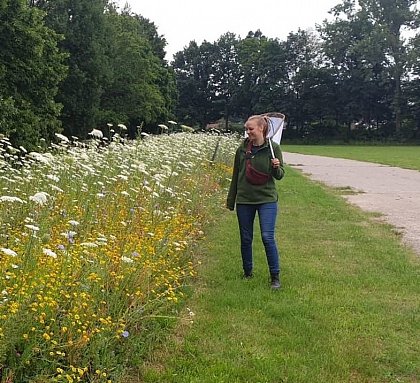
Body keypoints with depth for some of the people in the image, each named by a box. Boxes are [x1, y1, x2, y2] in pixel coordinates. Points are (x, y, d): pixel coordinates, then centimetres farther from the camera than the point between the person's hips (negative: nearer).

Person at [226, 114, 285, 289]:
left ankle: (275, 276, 2)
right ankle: (247, 273, 25)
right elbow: (235, 176, 11)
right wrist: (230, 201, 14)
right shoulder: (242, 149, 3)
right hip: (244, 200, 3)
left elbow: (279, 176, 1)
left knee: (268, 237, -10)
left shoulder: (273, 148, -4)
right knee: (246, 239, 9)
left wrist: (277, 167, -22)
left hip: (266, 199, -3)